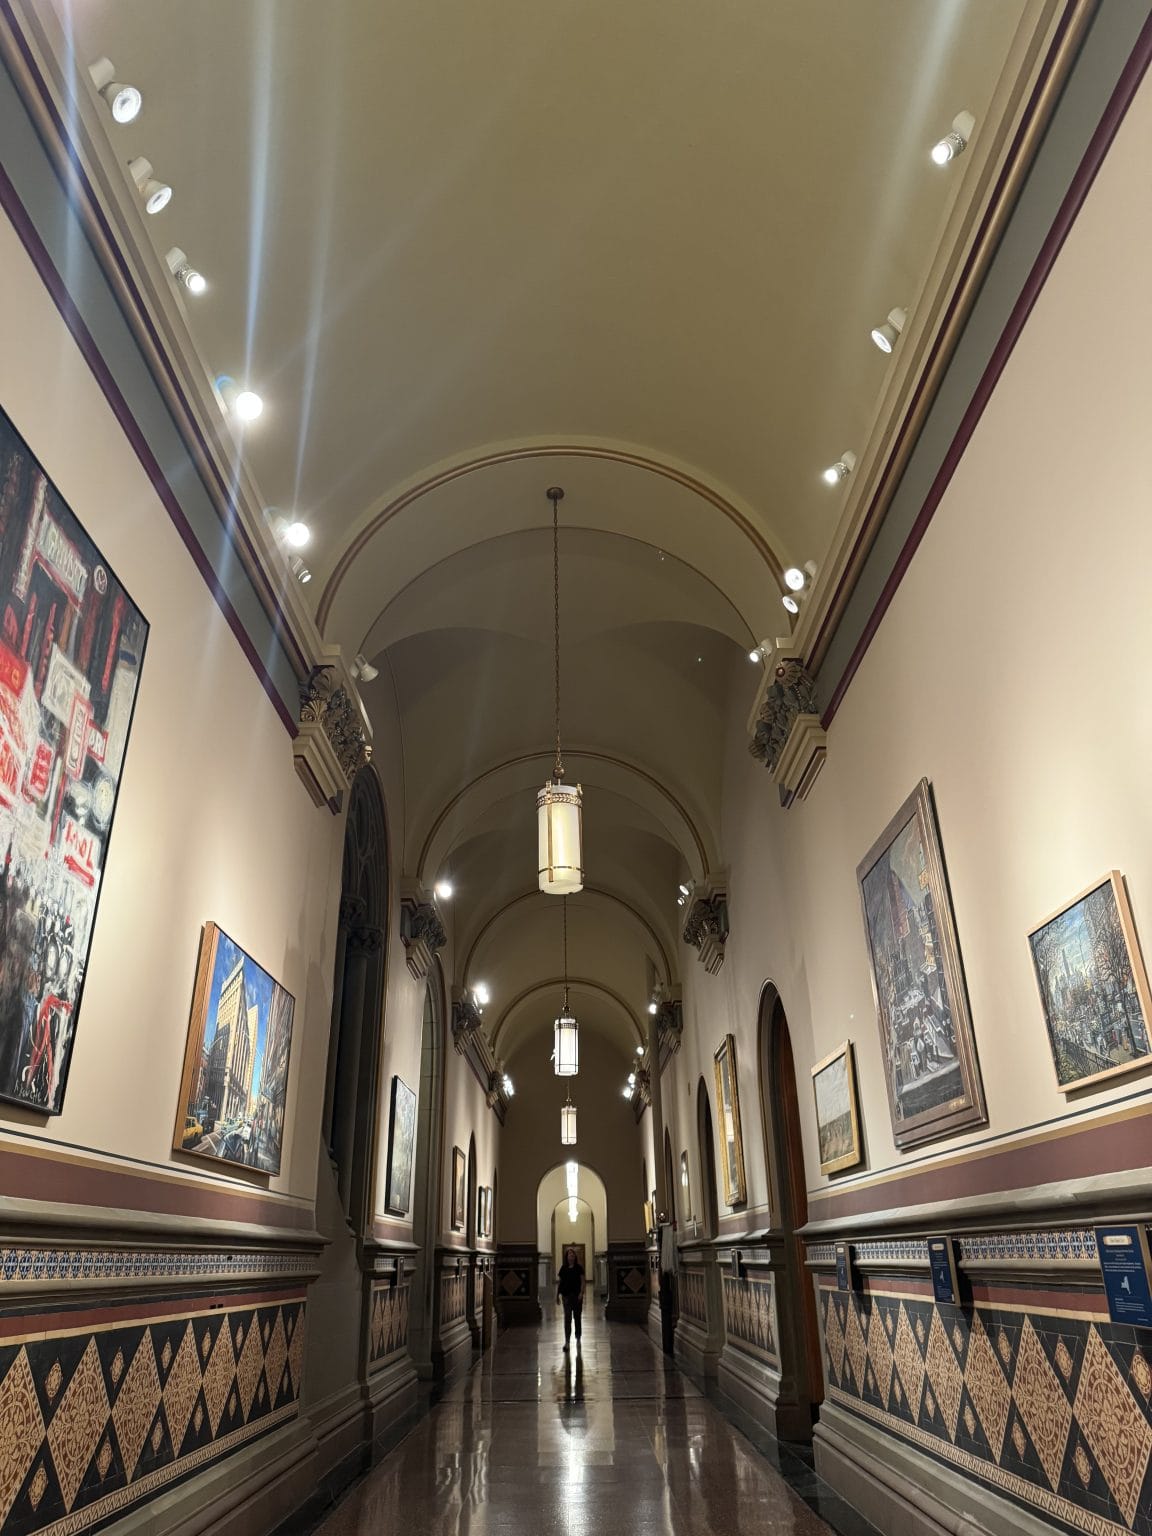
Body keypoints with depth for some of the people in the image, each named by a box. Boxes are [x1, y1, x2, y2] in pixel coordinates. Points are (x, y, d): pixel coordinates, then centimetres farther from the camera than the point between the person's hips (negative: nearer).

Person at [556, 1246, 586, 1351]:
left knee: (577, 1317, 10)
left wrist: (581, 1293, -15)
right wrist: (558, 1293, -2)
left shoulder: (579, 1268, -1)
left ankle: (578, 1339, 25)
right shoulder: (563, 1268, 5)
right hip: (566, 1295, 1)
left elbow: (582, 1281, -4)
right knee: (567, 1318, -6)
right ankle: (567, 1341, -7)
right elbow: (559, 1281, 6)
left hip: (577, 1295, -1)